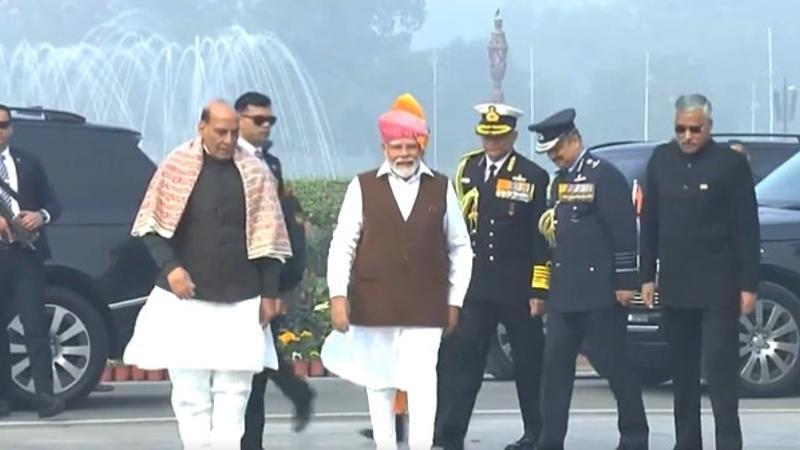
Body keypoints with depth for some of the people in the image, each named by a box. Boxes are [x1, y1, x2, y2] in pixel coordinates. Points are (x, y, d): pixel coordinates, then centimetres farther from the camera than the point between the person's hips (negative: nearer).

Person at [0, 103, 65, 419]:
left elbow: (52, 203, 13)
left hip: (26, 253, 1)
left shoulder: (28, 163, 13)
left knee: (36, 324, -8)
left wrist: (41, 216, -9)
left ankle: (45, 396, -12)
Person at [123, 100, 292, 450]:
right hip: (185, 298, -1)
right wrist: (170, 266, -11)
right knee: (190, 393, -1)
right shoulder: (177, 166, 0)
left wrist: (269, 294, 3)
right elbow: (151, 226, 3)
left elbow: (267, 238, 6)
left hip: (240, 302, 1)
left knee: (233, 392, 2)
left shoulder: (254, 172, 3)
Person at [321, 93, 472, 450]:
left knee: (421, 379, -10)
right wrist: (338, 295, -6)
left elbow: (460, 247, 11)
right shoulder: (363, 187, 1)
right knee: (379, 381, 9)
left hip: (425, 306, 0)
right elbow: (342, 244, 2)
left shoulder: (441, 189, 5)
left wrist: (454, 301, 9)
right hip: (373, 305, 0)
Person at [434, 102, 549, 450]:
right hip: (473, 287, 2)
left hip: (517, 289, -2)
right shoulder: (466, 169, 7)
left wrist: (539, 290, -9)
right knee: (459, 359, -7)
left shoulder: (533, 177, -2)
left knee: (529, 363, 9)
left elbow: (542, 239, -5)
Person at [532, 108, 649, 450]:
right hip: (564, 291, 8)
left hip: (600, 292, -8)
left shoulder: (604, 176, -10)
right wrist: (548, 225, 5)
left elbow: (624, 232, -14)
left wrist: (625, 282, -16)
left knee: (612, 363, -2)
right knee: (556, 364, 6)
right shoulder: (560, 180, 16)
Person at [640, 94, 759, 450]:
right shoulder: (661, 160, 8)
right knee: (682, 374, 10)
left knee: (721, 371, -7)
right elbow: (649, 222, 12)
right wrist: (647, 276, 9)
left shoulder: (731, 163, -5)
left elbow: (747, 229, -6)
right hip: (674, 287, 5)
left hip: (718, 288, -5)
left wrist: (749, 285, -9)